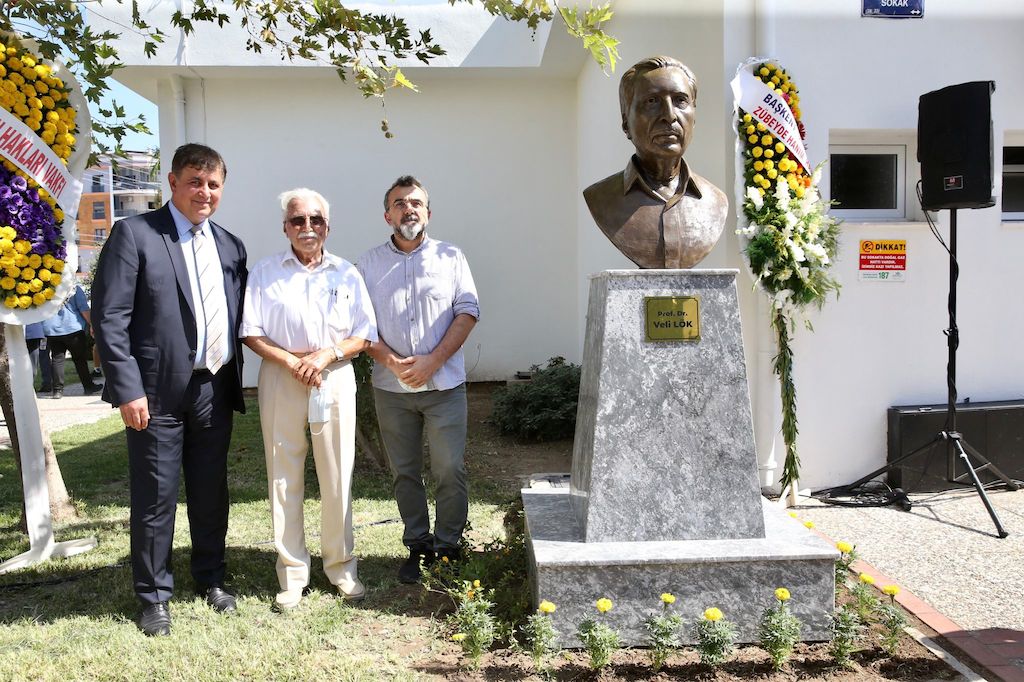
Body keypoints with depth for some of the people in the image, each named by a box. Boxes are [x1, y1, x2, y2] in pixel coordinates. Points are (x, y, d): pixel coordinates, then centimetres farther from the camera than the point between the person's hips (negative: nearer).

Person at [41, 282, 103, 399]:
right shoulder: (75, 288, -3)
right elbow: (84, 309, -7)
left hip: (51, 330, 3)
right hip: (73, 328, -3)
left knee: (56, 359, 4)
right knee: (80, 359, 6)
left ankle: (57, 390, 2)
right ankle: (88, 386, 12)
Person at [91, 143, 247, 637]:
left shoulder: (229, 245, 11)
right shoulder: (134, 234, -5)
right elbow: (109, 316, -10)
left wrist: (235, 379, 6)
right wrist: (128, 389, -15)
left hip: (215, 388, 5)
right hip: (159, 391, -4)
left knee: (211, 492, 15)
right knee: (155, 498, 6)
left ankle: (211, 578, 33)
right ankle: (153, 595, 24)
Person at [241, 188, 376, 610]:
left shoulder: (346, 274, 7)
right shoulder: (265, 273, 4)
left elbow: (363, 336, 5)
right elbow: (251, 334, 0)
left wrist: (327, 354, -12)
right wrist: (291, 361, -13)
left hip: (335, 380, 1)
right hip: (281, 382, 0)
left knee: (338, 479, 5)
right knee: (284, 479, 5)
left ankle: (341, 567, 21)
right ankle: (292, 573, 18)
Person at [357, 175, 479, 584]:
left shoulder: (450, 257, 5)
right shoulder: (369, 264, 8)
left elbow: (467, 312, -2)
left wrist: (433, 360, -12)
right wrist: (392, 362, -12)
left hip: (444, 384, -1)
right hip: (391, 387, 2)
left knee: (450, 470, -1)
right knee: (404, 472, 9)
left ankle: (447, 548, 14)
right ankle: (417, 547, 23)